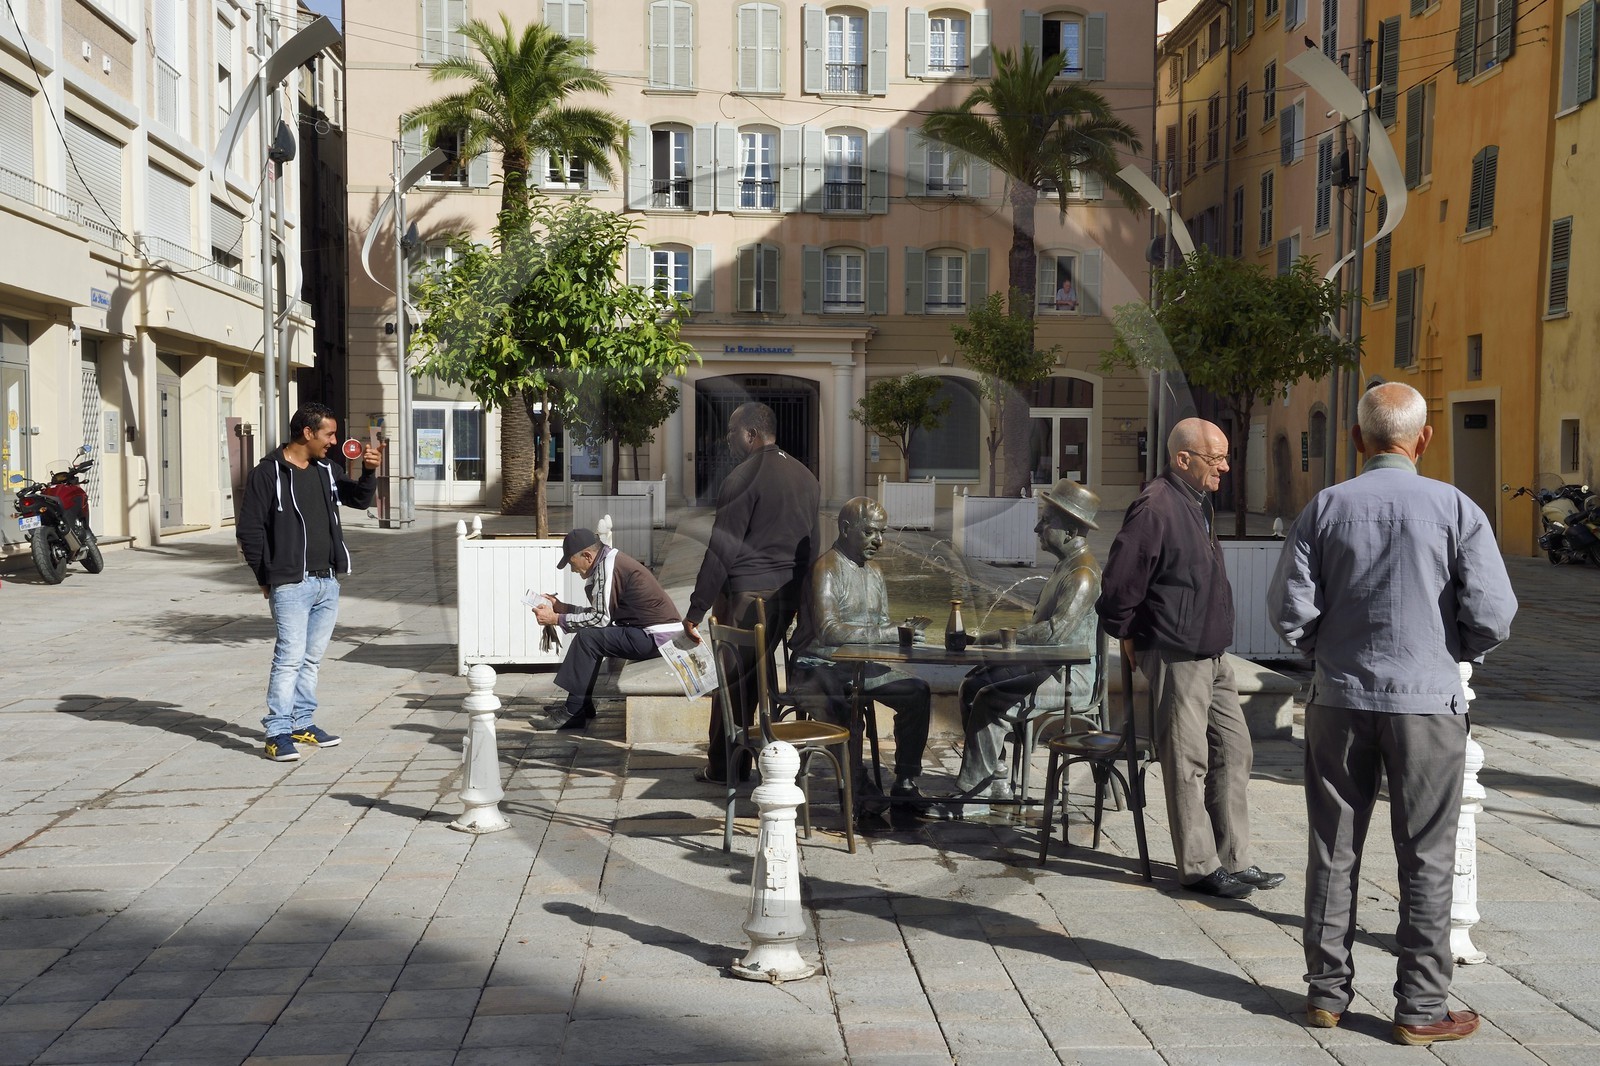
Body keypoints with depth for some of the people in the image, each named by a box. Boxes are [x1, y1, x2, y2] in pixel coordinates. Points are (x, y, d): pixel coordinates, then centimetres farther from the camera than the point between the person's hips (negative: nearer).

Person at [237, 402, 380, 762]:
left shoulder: (328, 470, 12)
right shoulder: (268, 473, -7)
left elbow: (360, 500, 20)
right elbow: (249, 529, -6)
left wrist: (369, 472, 0)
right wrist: (266, 577, -5)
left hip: (327, 583, 7)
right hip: (290, 585, -7)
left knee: (313, 658, 12)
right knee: (290, 656, -10)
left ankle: (302, 723, 22)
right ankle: (277, 732, -5)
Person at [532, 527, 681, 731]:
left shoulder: (608, 567, -14)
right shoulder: (610, 560, 15)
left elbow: (600, 618, -16)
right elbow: (602, 613, 17)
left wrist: (557, 619, -8)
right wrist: (562, 607, 17)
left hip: (657, 636, -10)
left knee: (587, 638, -12)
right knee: (593, 635, 15)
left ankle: (575, 713, -4)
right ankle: (582, 708, 15)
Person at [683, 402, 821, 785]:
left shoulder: (745, 476, -12)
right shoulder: (806, 477, 13)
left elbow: (722, 550, -15)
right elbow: (811, 545, 17)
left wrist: (695, 610, -12)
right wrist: (802, 599, 22)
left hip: (746, 595, -7)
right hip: (789, 595, 7)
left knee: (732, 679, 1)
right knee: (755, 677, 15)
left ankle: (723, 769, 8)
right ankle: (740, 763, 22)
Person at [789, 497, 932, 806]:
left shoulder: (874, 572, 17)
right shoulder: (828, 568, -13)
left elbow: (883, 626, 17)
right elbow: (828, 631, -25)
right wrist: (891, 634, -27)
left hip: (860, 666, 8)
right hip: (821, 667, -8)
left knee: (917, 691, -6)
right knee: (844, 701, -37)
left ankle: (906, 781, 1)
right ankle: (855, 785, -25)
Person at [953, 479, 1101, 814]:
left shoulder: (1084, 574, -19)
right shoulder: (1065, 564, 16)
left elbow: (1056, 630, -30)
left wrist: (1000, 637, -21)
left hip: (1072, 677, -11)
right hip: (1045, 666, 11)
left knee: (991, 701, -25)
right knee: (972, 685, 5)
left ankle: (971, 793, -14)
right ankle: (994, 781, 7)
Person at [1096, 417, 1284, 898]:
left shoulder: (1199, 504, 14)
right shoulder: (1155, 508, -18)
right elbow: (1118, 583, -19)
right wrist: (1129, 635, -6)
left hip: (1210, 652, 10)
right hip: (1175, 655, -10)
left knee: (1234, 750, 13)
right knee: (1188, 762, -1)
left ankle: (1233, 860, 22)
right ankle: (1199, 867, 9)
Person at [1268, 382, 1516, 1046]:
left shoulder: (1326, 508, -3)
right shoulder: (1456, 509, -7)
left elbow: (1289, 608, -7)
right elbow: (1493, 616, -9)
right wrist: (1453, 654, 10)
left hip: (1339, 698, 2)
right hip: (1426, 702, -1)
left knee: (1334, 851, 11)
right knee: (1425, 860, 8)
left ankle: (1327, 993, 20)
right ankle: (1420, 1009, 14)